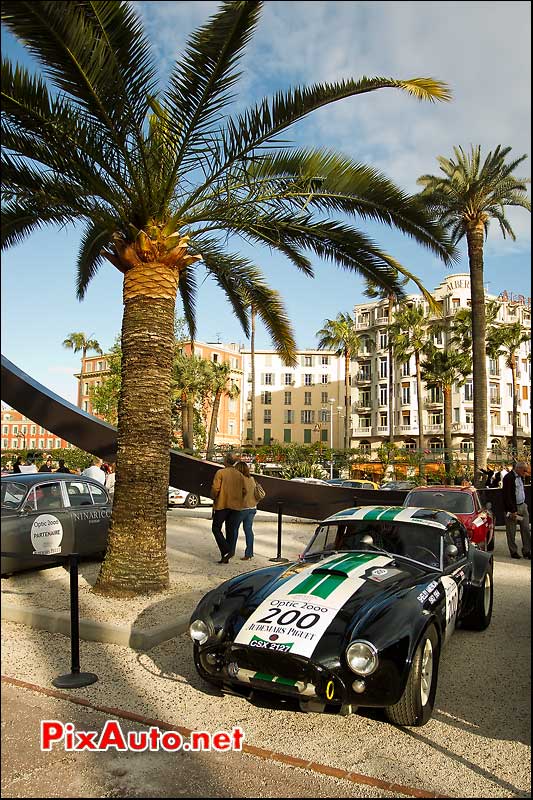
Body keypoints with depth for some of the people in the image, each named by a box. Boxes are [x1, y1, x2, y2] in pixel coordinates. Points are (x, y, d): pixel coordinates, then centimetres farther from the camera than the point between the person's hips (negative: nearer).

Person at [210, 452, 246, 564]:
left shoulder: (220, 472, -9)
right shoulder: (240, 475, 5)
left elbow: (215, 488, -15)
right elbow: (244, 491, 5)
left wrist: (214, 498, 4)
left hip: (222, 504, -5)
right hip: (235, 506, 5)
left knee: (216, 528, 6)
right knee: (230, 531, 10)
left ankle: (226, 551, -10)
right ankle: (226, 558, 13)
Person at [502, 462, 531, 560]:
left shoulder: (520, 477, 11)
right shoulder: (508, 477, -16)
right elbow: (507, 496, -18)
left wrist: (524, 504, 11)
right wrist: (513, 510, -19)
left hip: (522, 506, 8)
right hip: (512, 508, -7)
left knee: (526, 529, 6)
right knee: (511, 531, 3)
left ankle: (526, 551, 13)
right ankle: (513, 552, 13)